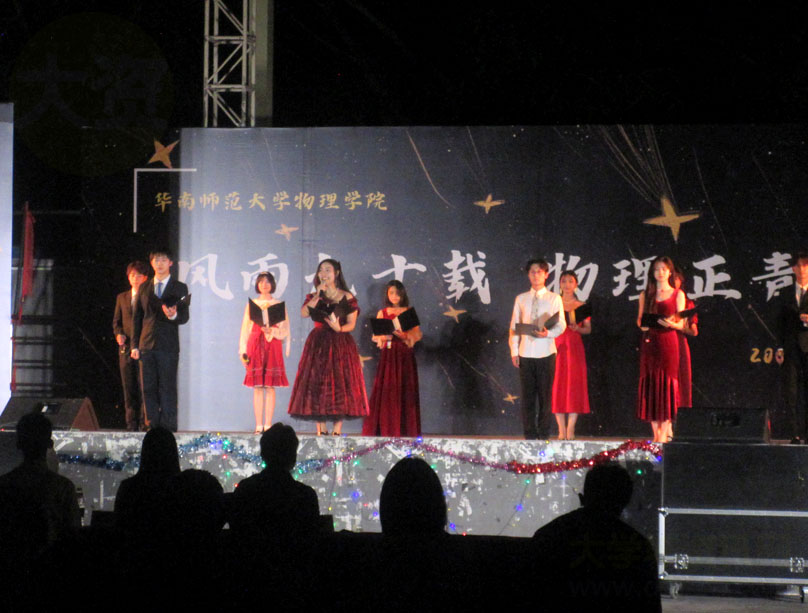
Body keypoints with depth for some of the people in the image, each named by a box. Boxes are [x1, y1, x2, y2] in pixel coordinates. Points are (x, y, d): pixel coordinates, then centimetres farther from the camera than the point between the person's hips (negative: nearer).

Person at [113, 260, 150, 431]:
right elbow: (116, 321, 19)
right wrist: (118, 334, -1)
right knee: (129, 388, 2)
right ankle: (132, 424, 5)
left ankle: (145, 422, -8)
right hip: (126, 348, 4)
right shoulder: (122, 298, 17)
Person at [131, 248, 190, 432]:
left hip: (168, 346, -3)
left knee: (167, 388, -7)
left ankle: (168, 425, -5)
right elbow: (137, 318, 15)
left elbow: (185, 317, 2)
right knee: (148, 388, 1)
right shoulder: (144, 288, 15)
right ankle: (152, 425, 5)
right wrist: (135, 345, 7)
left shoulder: (180, 288, 6)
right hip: (147, 346, 3)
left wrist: (174, 316, -22)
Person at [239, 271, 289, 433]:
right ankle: (258, 426, -1)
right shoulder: (251, 304, 14)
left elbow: (284, 328, 6)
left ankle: (268, 425, -4)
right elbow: (245, 328, 11)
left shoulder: (278, 304, 9)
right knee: (257, 386, -2)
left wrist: (272, 331, -14)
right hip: (255, 344, 1)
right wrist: (243, 351, 4)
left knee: (270, 386, -5)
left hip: (272, 345, -1)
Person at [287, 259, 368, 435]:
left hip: (340, 344, -2)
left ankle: (337, 430, -7)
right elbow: (304, 313, -8)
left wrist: (339, 328, -20)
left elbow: (351, 324, -1)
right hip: (318, 344, 2)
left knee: (340, 384, -7)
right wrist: (318, 296, -11)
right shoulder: (314, 297, 11)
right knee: (317, 383, -5)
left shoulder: (347, 297, 5)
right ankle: (321, 429, -3)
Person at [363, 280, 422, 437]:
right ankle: (385, 428, -4)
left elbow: (418, 334, -1)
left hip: (405, 355, -1)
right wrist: (383, 336, -14)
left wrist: (404, 335, -18)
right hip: (388, 355, 1)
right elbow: (375, 336, 8)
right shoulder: (382, 313, 11)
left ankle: (404, 429, -1)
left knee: (404, 390, -3)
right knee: (385, 390, -5)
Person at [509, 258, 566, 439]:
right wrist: (514, 351, 1)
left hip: (546, 354, -2)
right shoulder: (521, 299, 11)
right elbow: (514, 327, 10)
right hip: (525, 354, 2)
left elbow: (561, 325, 1)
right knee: (528, 397, 1)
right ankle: (530, 435, 4)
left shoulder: (554, 299, 6)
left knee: (545, 396, 0)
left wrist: (548, 333, -18)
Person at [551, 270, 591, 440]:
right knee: (557, 386, -3)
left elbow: (588, 329, 7)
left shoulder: (581, 306, 7)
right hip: (557, 346, 1)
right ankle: (561, 430, 2)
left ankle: (571, 429, -2)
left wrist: (577, 329, -12)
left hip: (574, 347, -1)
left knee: (574, 386, -5)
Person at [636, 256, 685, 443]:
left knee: (667, 382, -7)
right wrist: (643, 325, -7)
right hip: (649, 342, 3)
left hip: (668, 342, -3)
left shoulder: (677, 294, 6)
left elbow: (681, 324, 3)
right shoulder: (646, 295, 14)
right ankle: (656, 432, 3)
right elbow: (639, 320, 15)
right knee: (650, 383, 0)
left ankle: (664, 433, -7)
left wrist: (670, 324, -17)